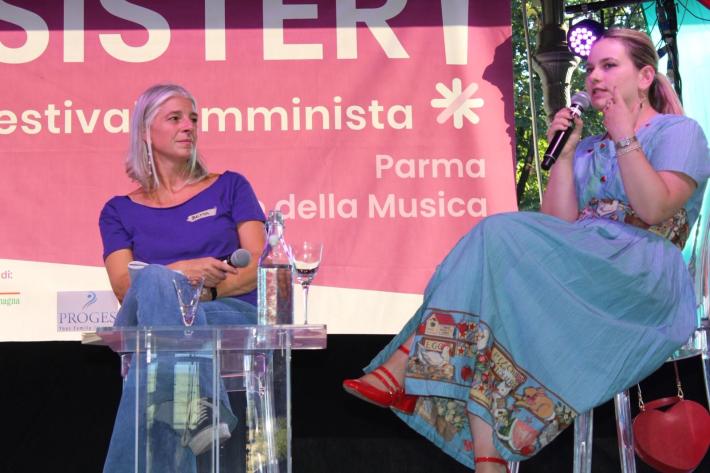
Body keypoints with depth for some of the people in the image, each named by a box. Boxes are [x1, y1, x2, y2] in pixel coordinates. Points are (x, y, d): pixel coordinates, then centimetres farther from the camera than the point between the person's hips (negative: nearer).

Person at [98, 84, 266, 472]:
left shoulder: (229, 187, 19)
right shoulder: (120, 211, 20)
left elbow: (261, 265, 6)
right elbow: (125, 288, 4)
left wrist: (206, 289, -11)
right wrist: (178, 273, -17)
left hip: (234, 319, -1)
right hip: (144, 332, 1)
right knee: (154, 279, -38)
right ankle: (197, 407, -58)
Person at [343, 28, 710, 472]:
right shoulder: (589, 149, 25)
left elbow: (654, 210, -11)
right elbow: (559, 225, 9)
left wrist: (624, 137, -7)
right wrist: (565, 151, 6)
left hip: (647, 287, -6)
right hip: (584, 277, 6)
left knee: (501, 235, -27)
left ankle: (406, 364, -28)